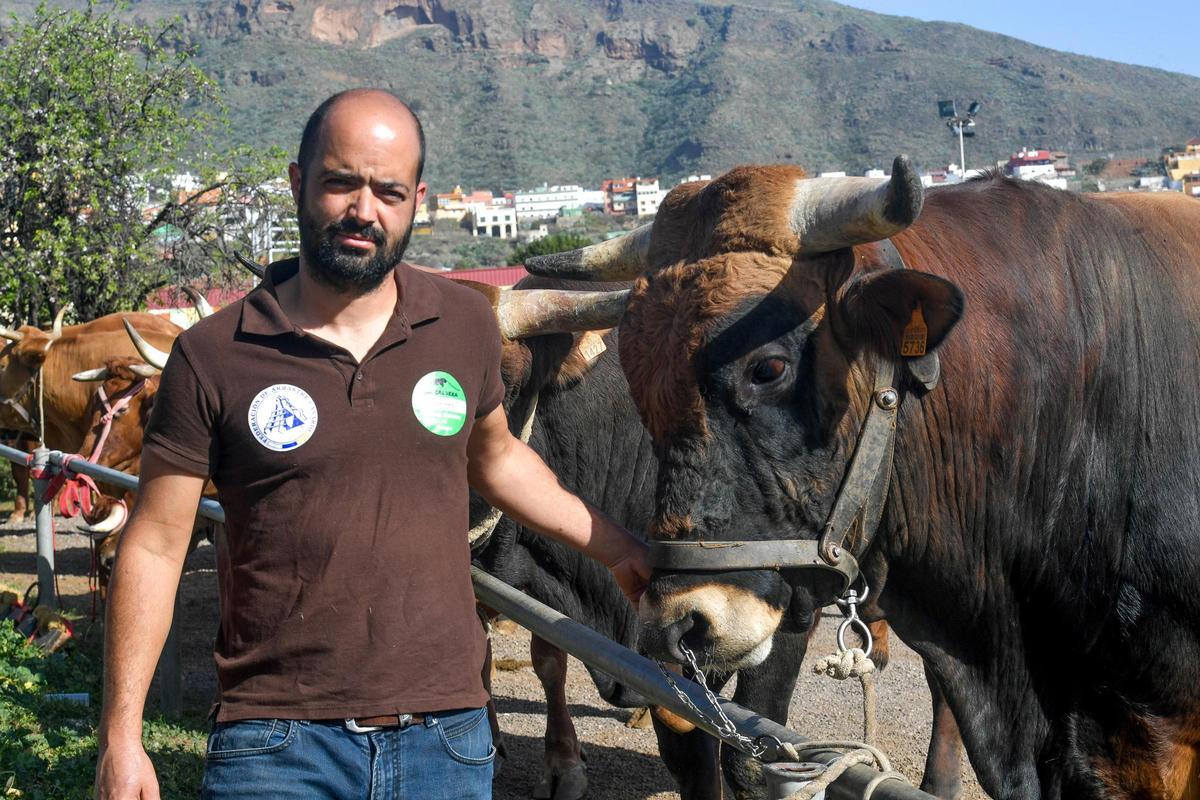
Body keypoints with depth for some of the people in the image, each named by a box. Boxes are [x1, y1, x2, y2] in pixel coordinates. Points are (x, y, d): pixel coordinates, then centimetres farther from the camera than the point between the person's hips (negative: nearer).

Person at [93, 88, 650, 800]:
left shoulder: (466, 325, 4)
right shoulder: (212, 357, -5)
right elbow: (155, 546, -2)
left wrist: (619, 549, 26)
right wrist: (122, 739, -4)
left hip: (447, 736, 3)